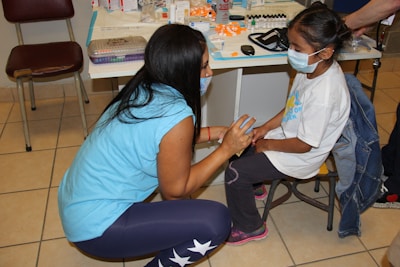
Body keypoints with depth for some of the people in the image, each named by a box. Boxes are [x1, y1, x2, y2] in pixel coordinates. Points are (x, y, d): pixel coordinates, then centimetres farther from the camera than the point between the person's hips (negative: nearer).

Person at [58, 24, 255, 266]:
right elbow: (176, 190, -13)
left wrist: (215, 133, 11)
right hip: (95, 227, -9)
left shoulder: (143, 90, -2)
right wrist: (226, 149, -8)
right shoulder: (176, 116, -25)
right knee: (217, 220, -14)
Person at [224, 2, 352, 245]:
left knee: (234, 173, -9)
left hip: (300, 157, -9)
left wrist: (267, 144, -13)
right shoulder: (313, 69, -10)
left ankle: (250, 228, 15)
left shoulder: (324, 94, -36)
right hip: (288, 135, 9)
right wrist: (266, 128, 0)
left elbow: (304, 145, -26)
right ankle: (252, 187, 40)